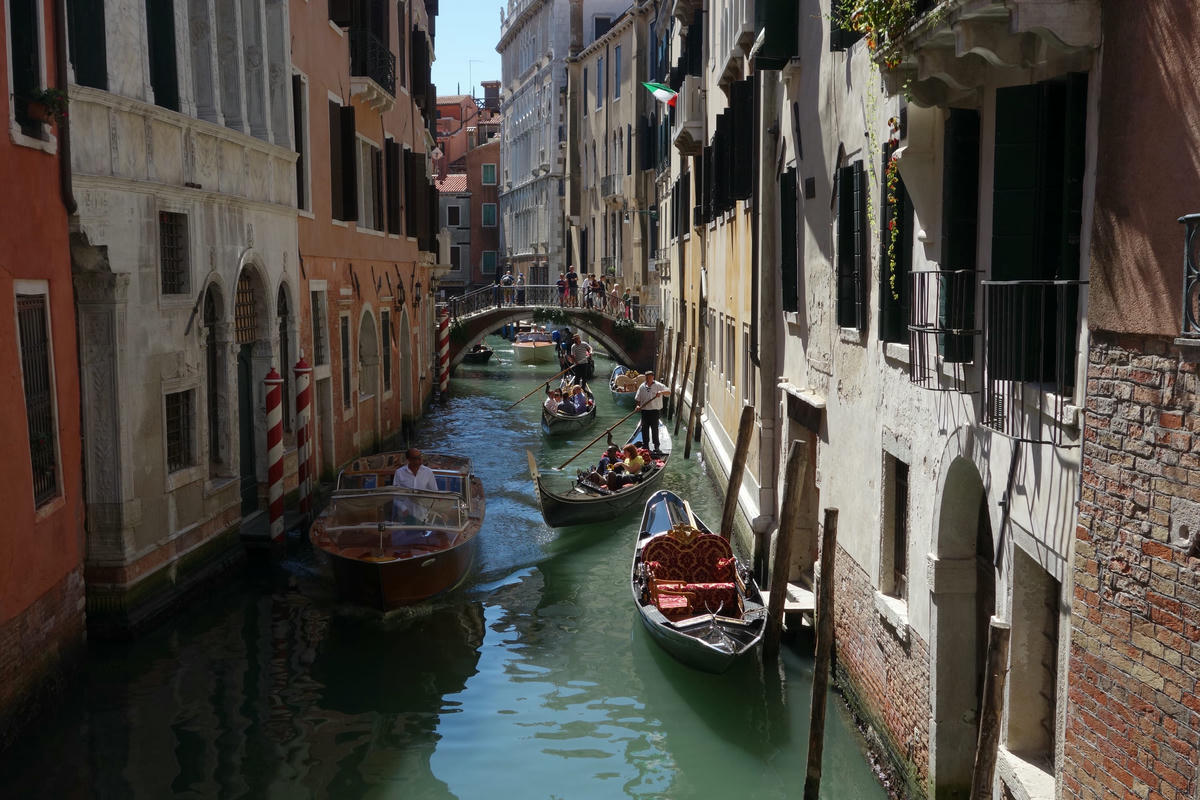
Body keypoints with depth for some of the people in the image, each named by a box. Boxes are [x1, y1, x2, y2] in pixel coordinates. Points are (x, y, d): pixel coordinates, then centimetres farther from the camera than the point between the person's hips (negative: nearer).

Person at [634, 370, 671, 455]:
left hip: (654, 410, -4)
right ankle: (645, 444, 19)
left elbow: (669, 391, -11)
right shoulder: (642, 387, 8)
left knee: (654, 428, -4)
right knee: (644, 428, 7)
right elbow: (637, 399, 12)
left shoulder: (658, 386, -3)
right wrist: (638, 405, -6)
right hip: (644, 410, 4)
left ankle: (656, 446, 3)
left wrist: (661, 392, -29)